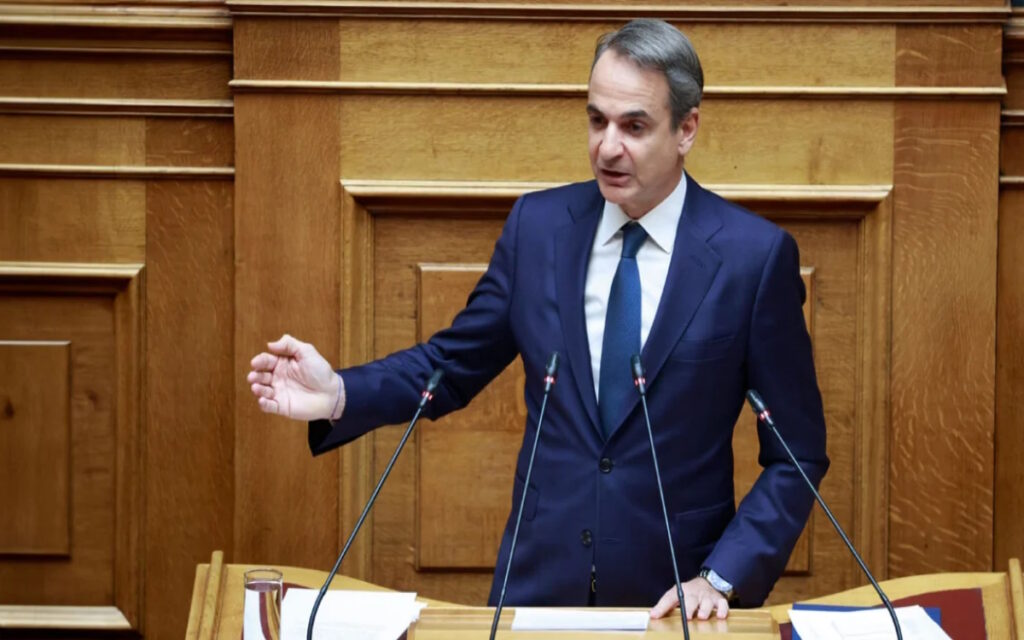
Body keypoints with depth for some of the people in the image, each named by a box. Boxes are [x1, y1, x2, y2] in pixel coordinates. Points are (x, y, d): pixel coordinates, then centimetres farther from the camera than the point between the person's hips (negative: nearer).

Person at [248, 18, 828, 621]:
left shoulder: (756, 254, -10)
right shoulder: (538, 225, 0)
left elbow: (797, 455, -5)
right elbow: (454, 364, 8)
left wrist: (722, 578, -14)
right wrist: (338, 395, -9)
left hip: (675, 595, -2)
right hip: (540, 578, 2)